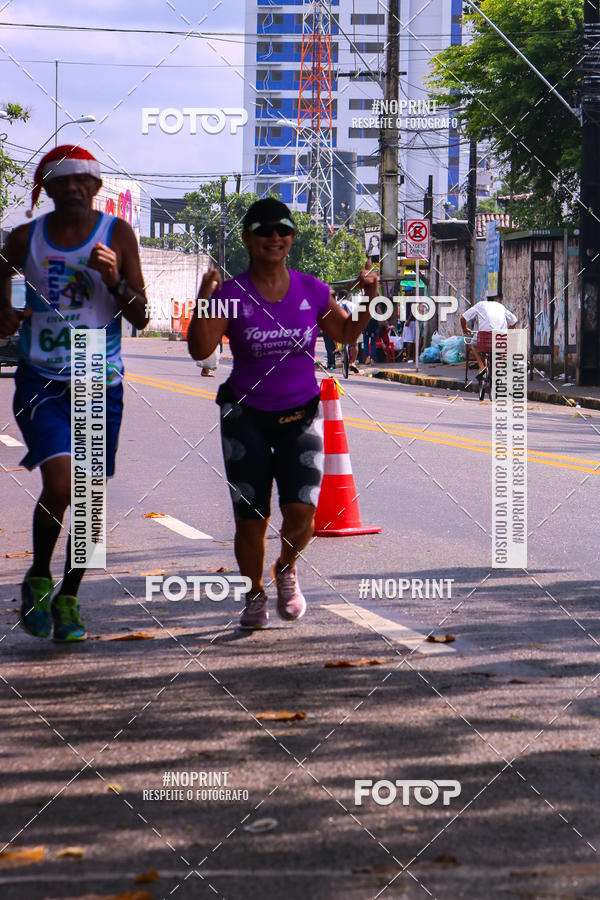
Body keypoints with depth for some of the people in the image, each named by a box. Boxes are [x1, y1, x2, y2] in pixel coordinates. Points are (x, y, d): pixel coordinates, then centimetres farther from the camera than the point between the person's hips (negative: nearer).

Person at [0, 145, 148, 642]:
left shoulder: (117, 234, 0)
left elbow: (141, 318, -1)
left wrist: (114, 280, -19)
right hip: (40, 382, -1)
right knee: (59, 485, -19)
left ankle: (69, 597, 24)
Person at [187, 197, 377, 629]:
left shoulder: (312, 291, 1)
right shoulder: (232, 293, -7)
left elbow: (346, 334, 16)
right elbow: (200, 350, -16)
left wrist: (370, 300, 0)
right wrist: (203, 300, -28)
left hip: (301, 417, 1)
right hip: (246, 418, -1)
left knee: (301, 512, -14)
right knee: (251, 520, -2)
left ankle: (286, 569, 19)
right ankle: (254, 595, 24)